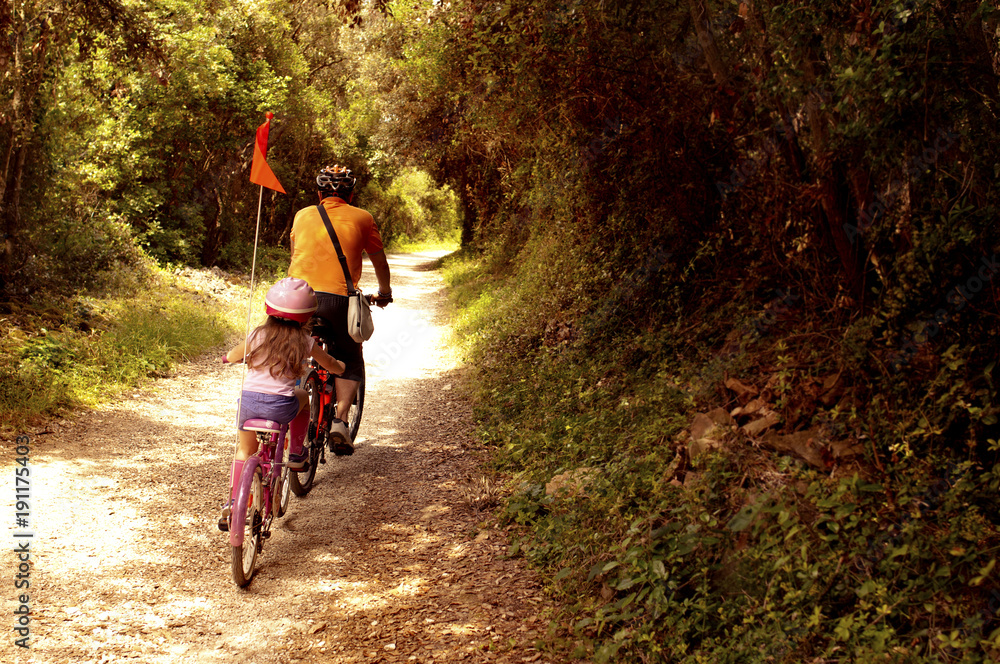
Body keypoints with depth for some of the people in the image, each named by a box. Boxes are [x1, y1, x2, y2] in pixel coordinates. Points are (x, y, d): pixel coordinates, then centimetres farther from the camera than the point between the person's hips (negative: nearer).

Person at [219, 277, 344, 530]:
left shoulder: (257, 336, 4)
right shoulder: (304, 342, 3)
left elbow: (232, 356, 22)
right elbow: (330, 364, 20)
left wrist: (229, 356, 46)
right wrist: (340, 367, 44)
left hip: (249, 401, 1)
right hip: (281, 407, -1)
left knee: (245, 450, 23)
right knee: (302, 397, 33)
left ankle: (233, 504, 15)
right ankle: (296, 455, 34)